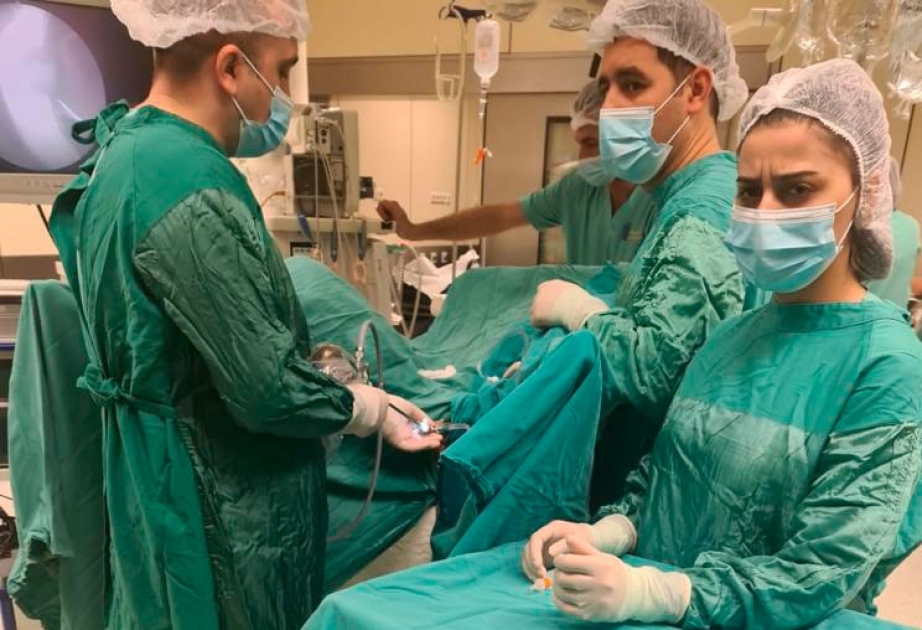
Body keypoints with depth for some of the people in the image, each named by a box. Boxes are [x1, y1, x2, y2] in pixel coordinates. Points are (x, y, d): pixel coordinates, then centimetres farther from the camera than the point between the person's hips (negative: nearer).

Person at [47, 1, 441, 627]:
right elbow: (269, 392, -25)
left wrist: (306, 358, 11)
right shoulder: (190, 187, -27)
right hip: (224, 510, -9)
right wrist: (373, 410, -9)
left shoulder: (131, 148, 4)